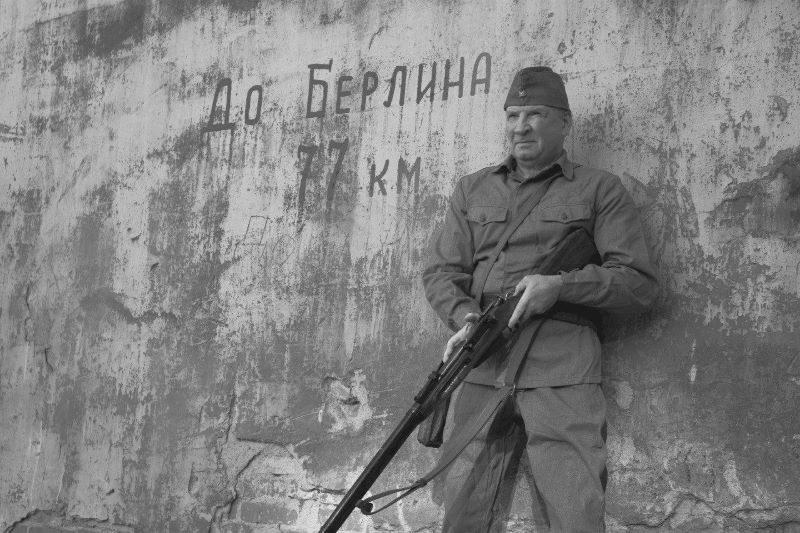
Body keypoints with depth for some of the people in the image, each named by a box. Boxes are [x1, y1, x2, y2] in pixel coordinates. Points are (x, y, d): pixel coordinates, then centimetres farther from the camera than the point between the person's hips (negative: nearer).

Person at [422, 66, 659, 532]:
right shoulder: (472, 190, 20)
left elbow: (640, 283, 3)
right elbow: (441, 271, 15)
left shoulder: (599, 190, 10)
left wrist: (560, 285, -12)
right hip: (484, 365, 3)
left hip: (561, 366, -3)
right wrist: (464, 317, -6)